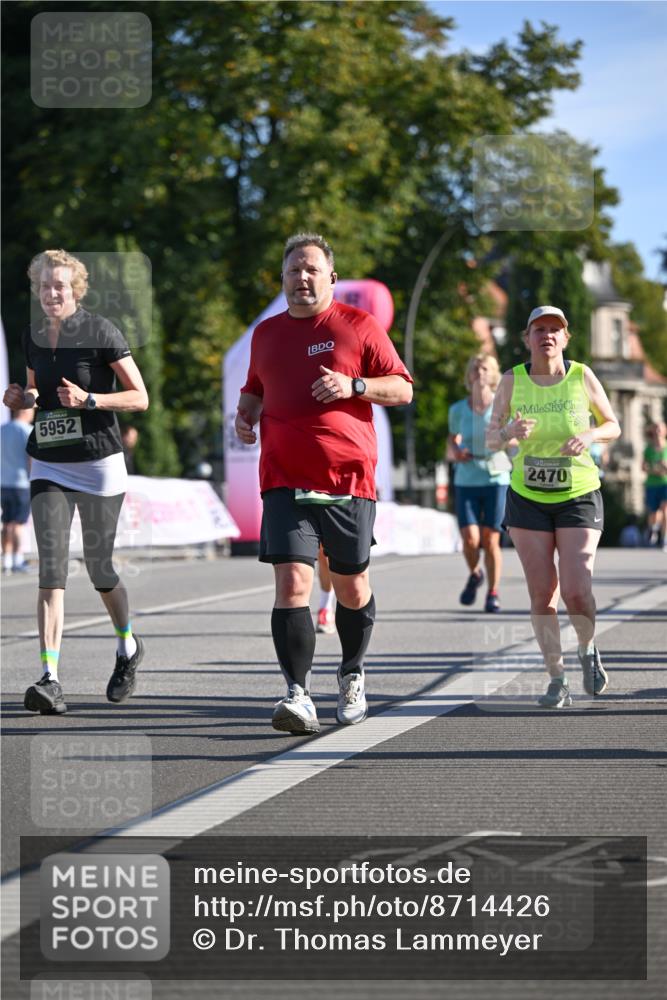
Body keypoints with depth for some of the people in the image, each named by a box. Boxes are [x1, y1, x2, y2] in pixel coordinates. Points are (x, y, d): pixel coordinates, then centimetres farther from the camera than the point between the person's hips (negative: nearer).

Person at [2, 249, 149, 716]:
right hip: (48, 467, 4)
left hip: (99, 464, -4)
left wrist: (89, 400, -21)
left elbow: (140, 397, -7)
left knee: (99, 568, 7)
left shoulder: (100, 332, -9)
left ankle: (128, 646, 37)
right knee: (52, 569, -10)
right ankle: (50, 680, -17)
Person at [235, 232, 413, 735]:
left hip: (349, 480, -2)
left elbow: (403, 388, 2)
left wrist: (353, 385, -14)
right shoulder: (266, 333, 14)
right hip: (286, 481, 2)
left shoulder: (358, 325, 2)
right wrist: (246, 413, 9)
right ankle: (299, 695, -18)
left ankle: (353, 677, 33)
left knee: (352, 587, 9)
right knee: (292, 583, -15)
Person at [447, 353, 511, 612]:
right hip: (466, 482, 1)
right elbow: (451, 446, 13)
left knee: (490, 539, -4)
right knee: (470, 538, -10)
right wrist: (455, 453, -10)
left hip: (496, 479, -1)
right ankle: (475, 574, 21)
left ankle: (493, 593, 10)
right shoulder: (458, 410, 6)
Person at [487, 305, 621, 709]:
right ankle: (558, 680, 9)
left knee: (577, 591, -13)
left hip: (579, 497, -1)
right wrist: (509, 432, -23)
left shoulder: (582, 376, -5)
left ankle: (588, 649, 18)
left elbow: (613, 426, 5)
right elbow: (491, 438, 0)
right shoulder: (512, 381, -3)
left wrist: (590, 435, -17)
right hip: (528, 498, 1)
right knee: (542, 593, -1)